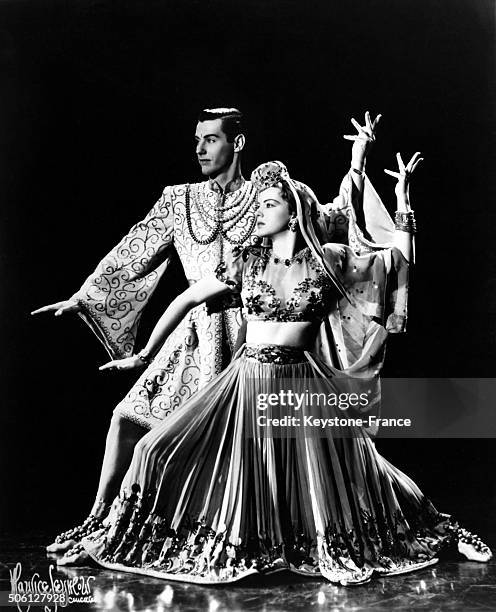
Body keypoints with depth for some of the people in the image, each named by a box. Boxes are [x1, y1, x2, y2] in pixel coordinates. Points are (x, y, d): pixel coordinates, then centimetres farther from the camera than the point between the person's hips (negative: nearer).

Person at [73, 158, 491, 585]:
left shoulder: (328, 259, 0)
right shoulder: (245, 262, 2)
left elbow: (399, 259, 6)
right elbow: (188, 300, 7)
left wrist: (402, 202, -2)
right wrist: (145, 355, 7)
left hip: (305, 383, -1)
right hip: (250, 379, 2)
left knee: (321, 472, 0)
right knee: (163, 453, -5)